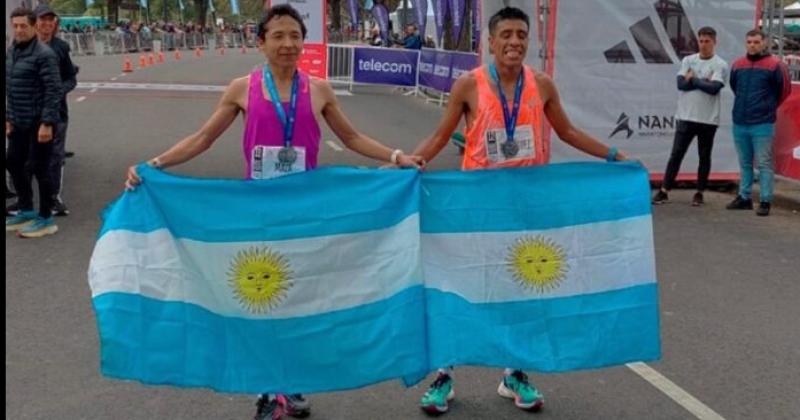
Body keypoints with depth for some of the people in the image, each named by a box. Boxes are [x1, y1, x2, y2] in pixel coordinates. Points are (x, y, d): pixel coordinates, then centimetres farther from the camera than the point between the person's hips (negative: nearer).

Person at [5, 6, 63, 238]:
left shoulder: (43, 54, -15)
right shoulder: (11, 52, 10)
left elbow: (53, 90, -19)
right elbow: (10, 88, 17)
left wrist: (47, 123, -22)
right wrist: (9, 117, 15)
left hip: (38, 122, -8)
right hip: (19, 122, 8)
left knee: (39, 168, -2)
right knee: (13, 163, 16)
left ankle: (46, 219, 11)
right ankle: (26, 210, 32)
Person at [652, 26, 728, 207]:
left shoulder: (720, 65, -3)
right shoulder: (687, 60, 6)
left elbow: (713, 88, -17)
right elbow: (681, 84, -7)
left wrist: (693, 79, -8)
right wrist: (703, 81, -11)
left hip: (708, 119, -2)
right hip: (685, 116, 2)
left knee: (704, 156, 7)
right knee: (676, 154, 2)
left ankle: (699, 193, 17)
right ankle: (664, 191, 4)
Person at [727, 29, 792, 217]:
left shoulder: (774, 65, -5)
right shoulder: (737, 65, 7)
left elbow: (784, 90, 2)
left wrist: (769, 107, 11)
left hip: (762, 124, -5)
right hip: (739, 123, 5)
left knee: (764, 164, -3)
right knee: (744, 164, 13)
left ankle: (765, 201, 1)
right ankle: (744, 197, 22)